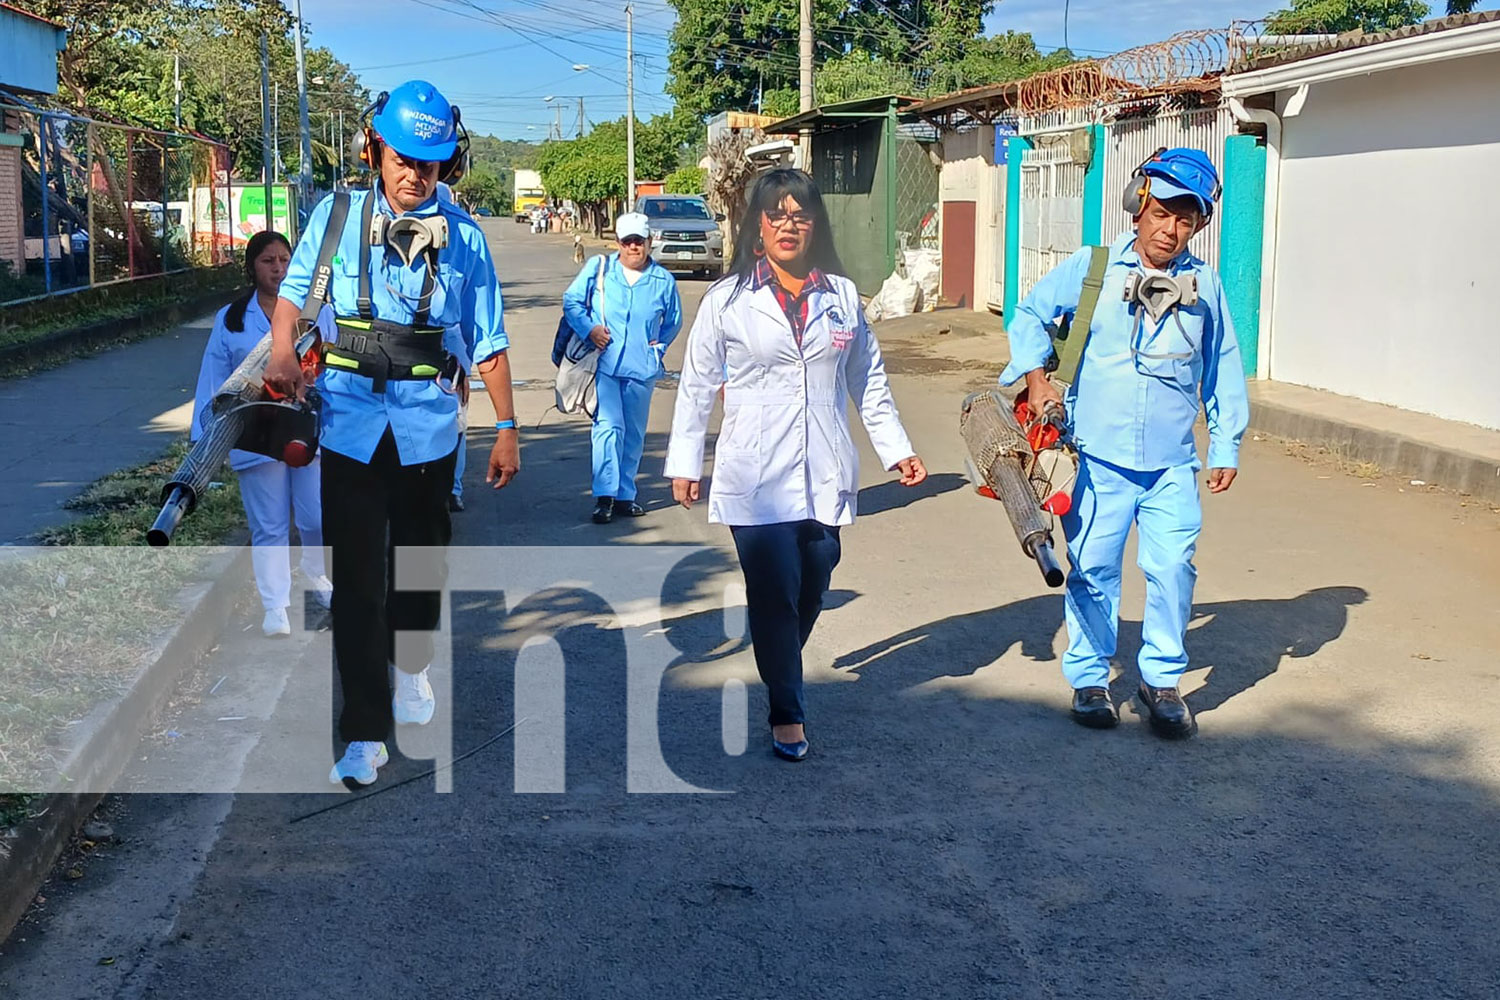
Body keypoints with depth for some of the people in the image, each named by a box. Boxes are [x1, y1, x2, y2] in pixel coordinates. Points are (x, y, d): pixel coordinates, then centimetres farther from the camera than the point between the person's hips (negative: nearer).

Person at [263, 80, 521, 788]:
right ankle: (364, 729, -1)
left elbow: (488, 342, 4)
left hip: (428, 423, 1)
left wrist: (507, 427, 2)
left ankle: (411, 668, 42)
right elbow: (293, 290, 12)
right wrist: (282, 352, -8)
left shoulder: (462, 237, 2)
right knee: (356, 577, -5)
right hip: (351, 418, -1)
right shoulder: (337, 217, 1)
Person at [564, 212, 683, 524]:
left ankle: (624, 495, 19)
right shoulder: (598, 268, 2)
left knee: (634, 434, 9)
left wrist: (659, 346, 7)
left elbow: (673, 321, 20)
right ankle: (604, 496, -15)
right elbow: (571, 301, 7)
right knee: (608, 426, -15)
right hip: (604, 365, -3)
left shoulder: (663, 281, 6)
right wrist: (589, 329, -7)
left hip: (641, 369, 3)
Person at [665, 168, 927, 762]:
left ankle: (781, 676, 33)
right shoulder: (728, 299, 1)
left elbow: (868, 381, 15)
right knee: (773, 596, -4)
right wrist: (684, 463, 3)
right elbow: (696, 385, 5)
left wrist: (897, 449, 10)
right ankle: (786, 712, 9)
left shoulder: (840, 295, 9)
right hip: (757, 478, -3)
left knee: (811, 591, 9)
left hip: (824, 476, 3)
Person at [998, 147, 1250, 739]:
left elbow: (1223, 372, 13)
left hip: (1172, 466, 1)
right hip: (1098, 459, -1)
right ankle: (1089, 679, 21)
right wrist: (1036, 378, -7)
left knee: (1173, 569, -5)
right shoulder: (1091, 269, 0)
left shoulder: (1205, 286, 6)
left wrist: (1227, 446, 11)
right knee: (1093, 569, 5)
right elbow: (1031, 316, 9)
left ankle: (1161, 680, 13)